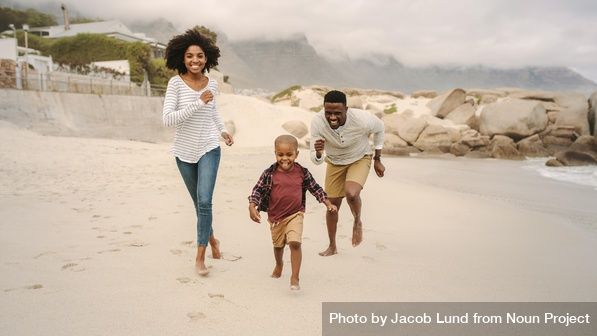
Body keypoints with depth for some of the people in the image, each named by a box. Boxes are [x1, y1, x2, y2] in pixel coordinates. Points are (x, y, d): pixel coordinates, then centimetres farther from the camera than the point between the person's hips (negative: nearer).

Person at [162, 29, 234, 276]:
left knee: (204, 201, -12)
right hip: (184, 151, 0)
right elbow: (167, 119, -22)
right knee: (198, 202, 16)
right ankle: (211, 238, 41)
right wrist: (198, 103, -26)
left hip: (208, 149, 1)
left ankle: (200, 255, 1)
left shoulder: (211, 84, 0)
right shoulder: (176, 83, -12)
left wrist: (223, 131, 9)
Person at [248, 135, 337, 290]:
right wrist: (252, 206, -25)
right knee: (278, 245, 21)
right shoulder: (270, 173, -12)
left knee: (295, 243, -19)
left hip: (295, 214, -1)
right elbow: (258, 189, -10)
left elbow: (315, 188, 5)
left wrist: (328, 203, 1)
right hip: (276, 216, 1)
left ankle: (295, 278, -9)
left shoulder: (302, 172, -6)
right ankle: (279, 264, 53)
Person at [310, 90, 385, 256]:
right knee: (332, 204, 9)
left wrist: (378, 160, -1)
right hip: (334, 162, 3)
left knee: (351, 193, -29)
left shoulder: (362, 120, -34)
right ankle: (332, 247, 32)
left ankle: (357, 222, 6)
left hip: (360, 159, -2)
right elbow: (316, 160, -22)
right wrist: (318, 153, -47)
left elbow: (379, 128, -8)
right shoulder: (317, 123, -31)